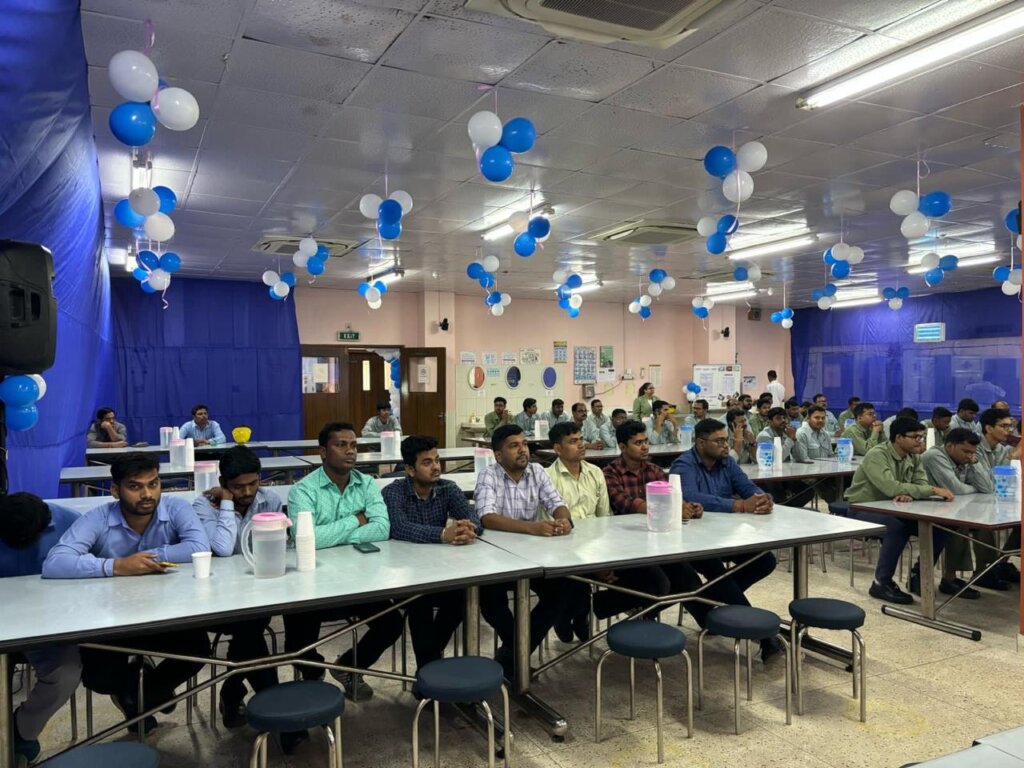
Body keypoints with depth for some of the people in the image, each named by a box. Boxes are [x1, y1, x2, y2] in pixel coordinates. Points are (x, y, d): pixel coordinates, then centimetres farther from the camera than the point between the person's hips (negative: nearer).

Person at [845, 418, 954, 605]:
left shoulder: (914, 457, 2)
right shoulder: (877, 455, -22)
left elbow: (922, 484, -7)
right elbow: (890, 487, -35)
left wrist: (908, 494, -31)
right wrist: (933, 490, -34)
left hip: (891, 510, 7)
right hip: (862, 510, -7)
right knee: (898, 527, -35)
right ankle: (881, 583, -20)